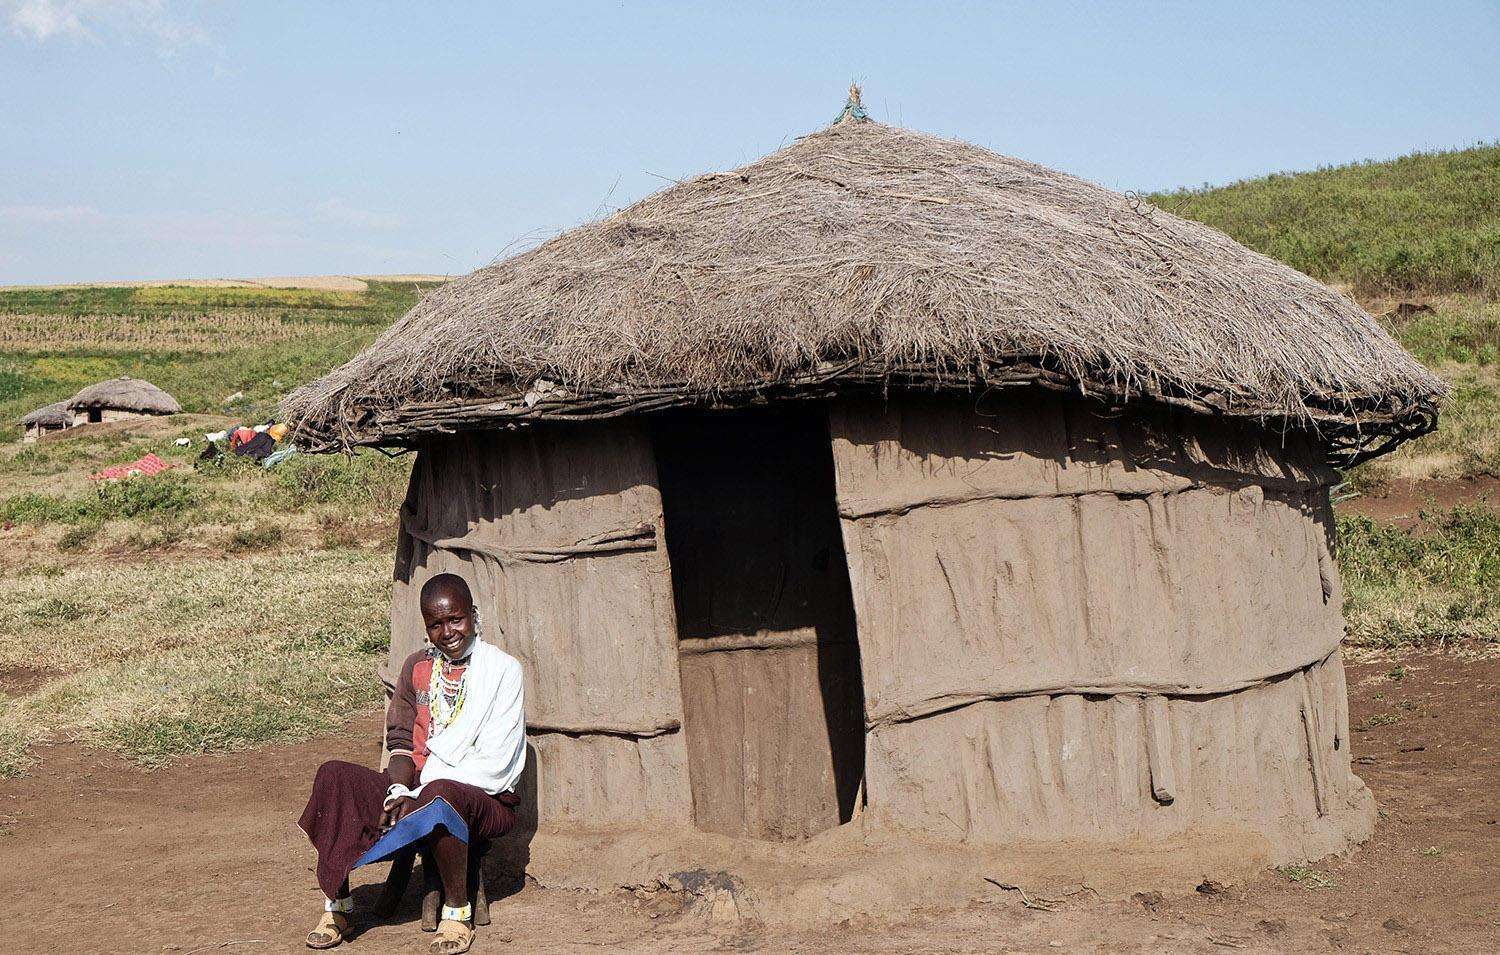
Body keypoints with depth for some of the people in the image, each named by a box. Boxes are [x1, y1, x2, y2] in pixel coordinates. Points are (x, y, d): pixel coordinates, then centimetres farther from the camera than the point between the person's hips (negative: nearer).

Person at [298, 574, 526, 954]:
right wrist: (399, 792, -13)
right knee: (334, 776, -17)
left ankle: (457, 911, -20)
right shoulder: (417, 667, 12)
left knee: (440, 795, -40)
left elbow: (493, 764, -12)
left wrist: (419, 797, -16)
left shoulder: (502, 670, -6)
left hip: (486, 800, -5)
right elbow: (400, 740, 9)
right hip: (415, 791, 5)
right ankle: (336, 905, -12)